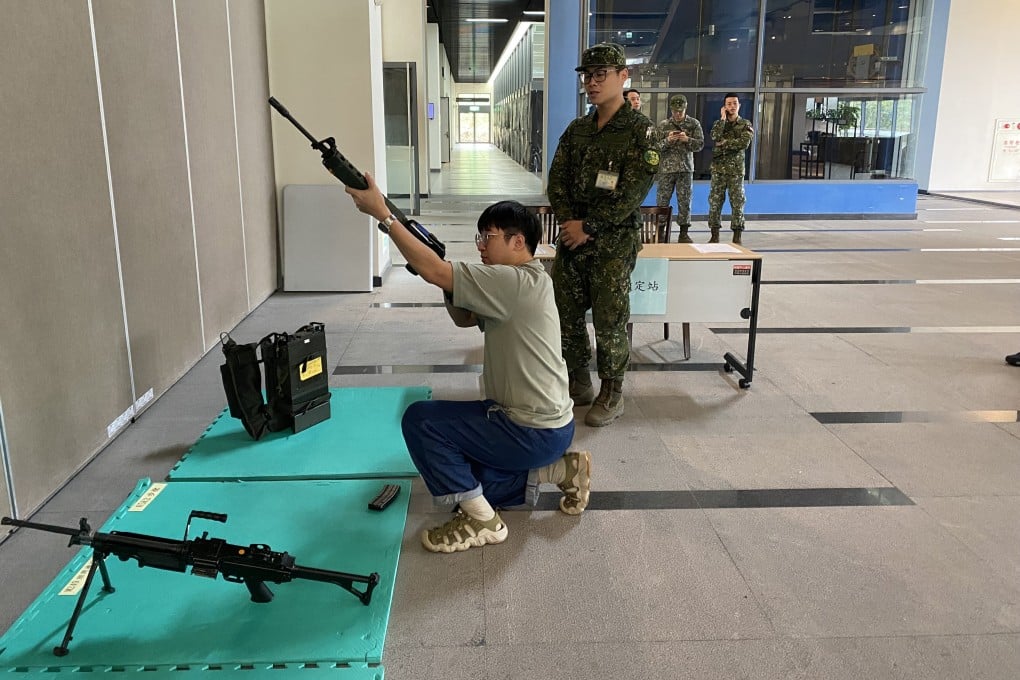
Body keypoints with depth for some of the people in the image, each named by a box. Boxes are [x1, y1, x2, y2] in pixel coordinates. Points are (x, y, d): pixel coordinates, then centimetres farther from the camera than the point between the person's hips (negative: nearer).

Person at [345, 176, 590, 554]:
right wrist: (450, 288, -3)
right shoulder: (515, 285, 10)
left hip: (535, 432, -10)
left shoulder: (518, 282, -23)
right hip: (539, 422, 10)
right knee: (465, 477, 18)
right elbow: (464, 318, 17)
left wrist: (382, 213, -25)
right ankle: (559, 468, 15)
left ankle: (480, 520, -3)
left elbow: (435, 273, -27)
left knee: (420, 419, -11)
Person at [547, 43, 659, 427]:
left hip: (614, 242, -6)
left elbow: (632, 193, -15)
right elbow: (557, 181, 8)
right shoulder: (576, 131, 11)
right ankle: (579, 384, 27)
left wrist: (588, 227, -16)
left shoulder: (640, 131, -8)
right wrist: (568, 222, -8)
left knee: (609, 322, 0)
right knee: (566, 314, 10)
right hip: (572, 237, 6)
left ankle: (612, 396, 15)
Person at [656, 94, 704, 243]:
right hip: (666, 168, 0)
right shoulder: (663, 125, 5)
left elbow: (700, 144, 1)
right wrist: (667, 140, -16)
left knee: (685, 201, 1)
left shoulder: (694, 124, 6)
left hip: (686, 168, 0)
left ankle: (683, 233, 8)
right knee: (662, 200, 0)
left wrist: (687, 139, -17)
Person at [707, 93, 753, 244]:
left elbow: (744, 143, -14)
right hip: (718, 168, 1)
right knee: (715, 201, 0)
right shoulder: (719, 123, 9)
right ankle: (715, 235, 8)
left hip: (736, 169, -1)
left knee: (737, 202, -1)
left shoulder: (745, 125, 4)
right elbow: (715, 137, -13)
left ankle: (737, 237, 5)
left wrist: (724, 143, -13)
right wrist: (723, 118, -9)